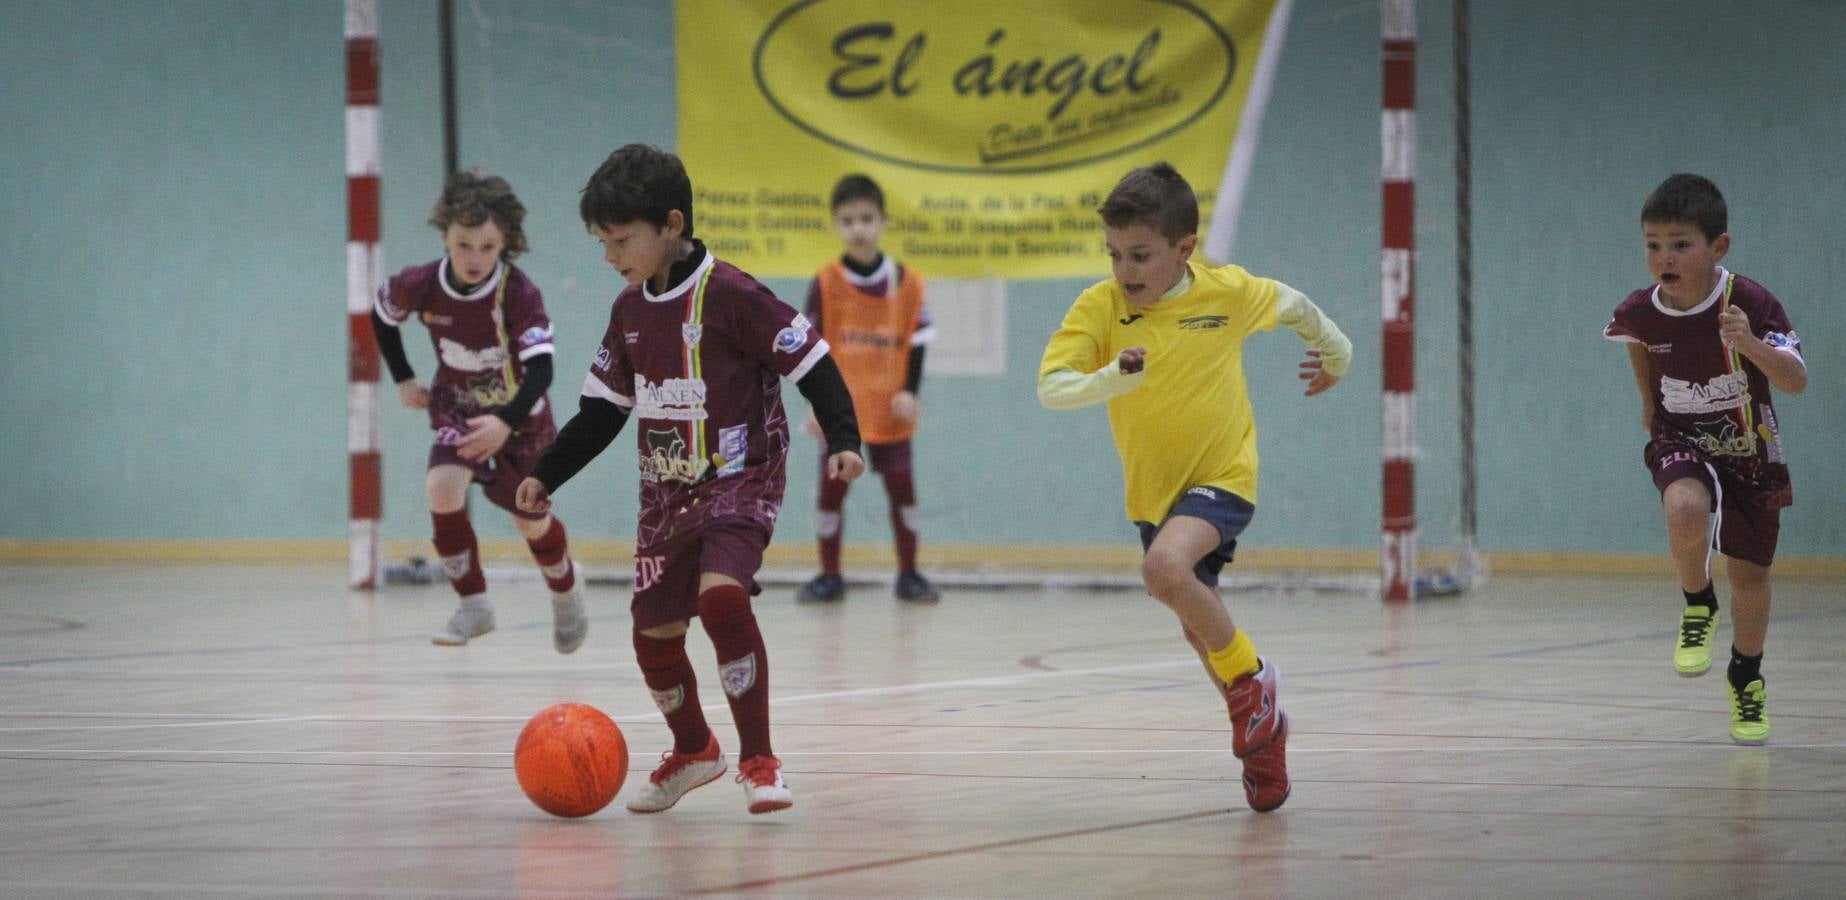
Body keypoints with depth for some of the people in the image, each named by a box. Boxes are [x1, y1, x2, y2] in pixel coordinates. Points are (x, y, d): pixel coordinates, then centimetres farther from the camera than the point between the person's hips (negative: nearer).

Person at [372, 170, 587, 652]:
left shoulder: (519, 293, -30)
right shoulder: (422, 286, -21)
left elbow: (541, 369, -37)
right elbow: (381, 314, 3)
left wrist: (506, 422, -52)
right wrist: (403, 380, 2)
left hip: (518, 417, -2)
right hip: (457, 409, 2)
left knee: (531, 522, 11)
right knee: (442, 485, -27)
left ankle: (565, 587, 46)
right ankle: (473, 604, -12)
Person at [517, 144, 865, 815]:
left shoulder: (730, 295, -15)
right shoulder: (630, 310, 7)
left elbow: (812, 363, -13)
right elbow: (603, 408, 16)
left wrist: (842, 439, -24)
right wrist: (546, 475, 12)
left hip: (740, 480, -7)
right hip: (667, 492, 7)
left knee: (722, 593, -29)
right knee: (654, 632, 6)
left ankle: (758, 760, -20)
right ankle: (692, 750, 34)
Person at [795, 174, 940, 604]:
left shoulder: (907, 283, -2)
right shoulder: (825, 284, -6)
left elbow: (916, 343, 4)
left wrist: (909, 392, -7)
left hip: (889, 410, 1)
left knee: (902, 487, 4)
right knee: (832, 487, 1)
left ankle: (909, 574, 15)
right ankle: (829, 576, 11)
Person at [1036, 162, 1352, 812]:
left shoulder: (1229, 293, -15)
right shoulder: (1099, 308, -15)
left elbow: (1291, 304, 7)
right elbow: (1051, 388, -25)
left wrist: (1336, 352, 25)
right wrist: (1112, 377, -44)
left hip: (1222, 474, -4)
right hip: (1151, 489, 4)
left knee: (1166, 567, -32)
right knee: (1199, 627, 16)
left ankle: (1250, 678, -10)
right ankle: (1261, 731, 39)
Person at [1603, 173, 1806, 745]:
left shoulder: (1751, 304, -25)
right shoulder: (1641, 311, -16)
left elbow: (1797, 381, -32)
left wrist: (1750, 344, -47)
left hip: (1750, 451, 0)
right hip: (1682, 442, 0)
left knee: (1750, 575, 9)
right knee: (1686, 511, -33)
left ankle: (1747, 676, 37)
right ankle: (1698, 608, -4)